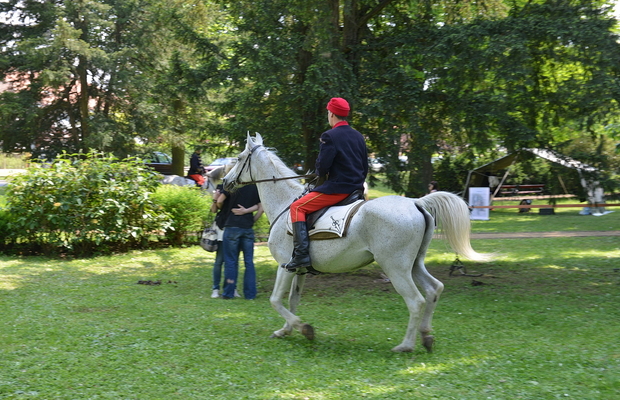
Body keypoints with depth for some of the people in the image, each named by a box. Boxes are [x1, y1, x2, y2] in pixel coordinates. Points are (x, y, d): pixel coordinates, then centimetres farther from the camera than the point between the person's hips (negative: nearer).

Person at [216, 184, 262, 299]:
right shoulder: (255, 187, 7)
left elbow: (219, 201, -3)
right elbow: (260, 208, 6)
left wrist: (221, 209, 17)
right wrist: (252, 220, 13)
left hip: (232, 226, -3)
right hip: (248, 228, 3)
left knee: (230, 260, 3)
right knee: (249, 261, 6)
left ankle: (229, 292, 5)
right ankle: (250, 294, 7)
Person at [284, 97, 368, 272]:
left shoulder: (329, 136, -12)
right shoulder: (359, 137, 13)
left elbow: (322, 166, -16)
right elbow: (365, 168, 16)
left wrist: (321, 174, 5)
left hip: (337, 188, -9)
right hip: (356, 188, 9)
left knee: (297, 207, -4)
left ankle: (301, 255, -15)